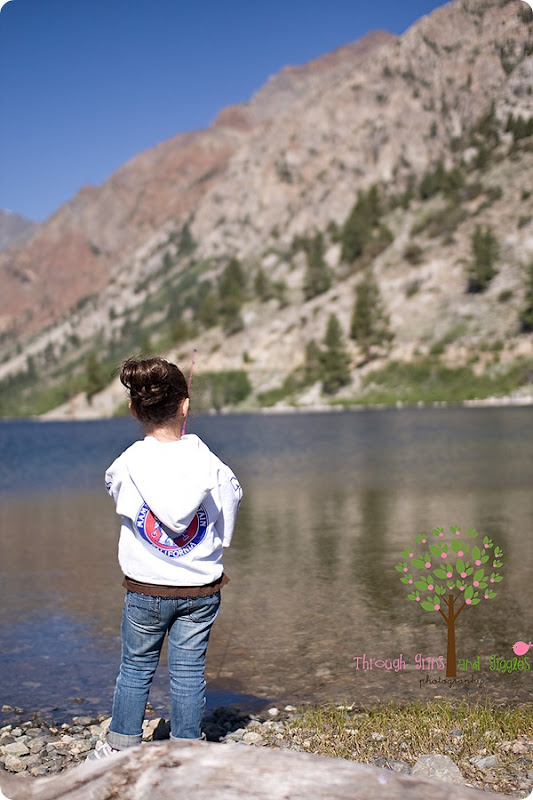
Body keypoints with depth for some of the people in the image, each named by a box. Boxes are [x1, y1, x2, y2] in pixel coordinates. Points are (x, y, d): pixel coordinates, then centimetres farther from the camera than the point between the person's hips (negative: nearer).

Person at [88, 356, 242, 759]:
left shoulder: (127, 465, -15)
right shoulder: (209, 462, -13)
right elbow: (226, 528, -2)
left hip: (146, 589, 0)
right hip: (202, 589, 0)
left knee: (136, 669, 17)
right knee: (189, 673, 11)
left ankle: (121, 749, 30)